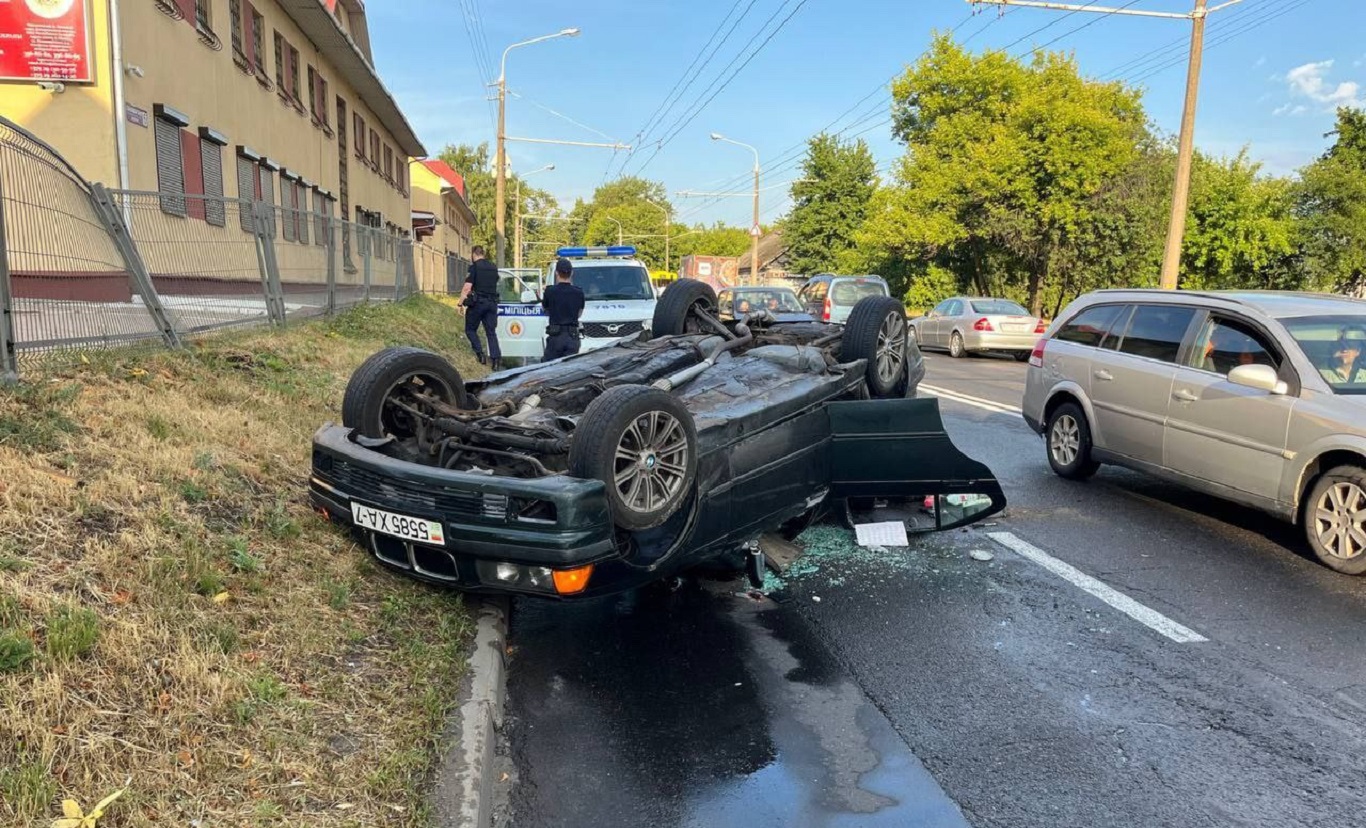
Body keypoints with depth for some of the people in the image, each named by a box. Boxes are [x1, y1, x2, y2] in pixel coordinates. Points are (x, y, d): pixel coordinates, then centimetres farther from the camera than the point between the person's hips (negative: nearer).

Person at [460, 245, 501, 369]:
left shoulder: (474, 267, -7)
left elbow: (467, 287, -13)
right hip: (492, 302, 5)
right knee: (491, 332, 6)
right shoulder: (494, 267, 12)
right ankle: (496, 358, -5)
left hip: (478, 302, -5)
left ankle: (480, 354, -3)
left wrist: (460, 303, -8)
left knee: (470, 329, 10)